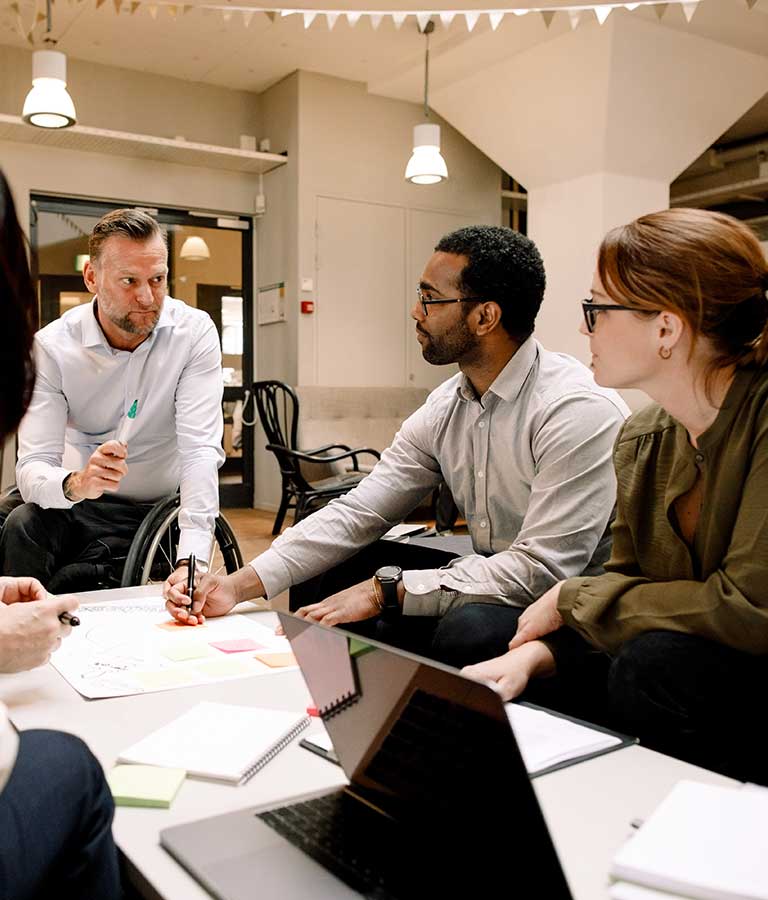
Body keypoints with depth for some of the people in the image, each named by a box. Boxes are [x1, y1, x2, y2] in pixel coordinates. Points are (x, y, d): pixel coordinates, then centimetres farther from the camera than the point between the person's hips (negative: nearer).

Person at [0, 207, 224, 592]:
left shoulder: (194, 333, -15)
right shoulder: (51, 346, -12)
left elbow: (201, 450, -23)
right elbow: (33, 467, -18)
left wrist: (191, 561, -35)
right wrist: (75, 484, -43)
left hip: (149, 511, -1)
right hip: (68, 501, 2)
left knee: (68, 588, -24)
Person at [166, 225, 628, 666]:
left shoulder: (578, 409, -24)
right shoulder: (444, 409, 0)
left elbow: (540, 569, -28)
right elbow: (358, 512, -3)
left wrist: (384, 589, -27)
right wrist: (239, 584, -12)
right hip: (493, 579, 7)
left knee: (468, 629, -36)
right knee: (326, 573, -1)